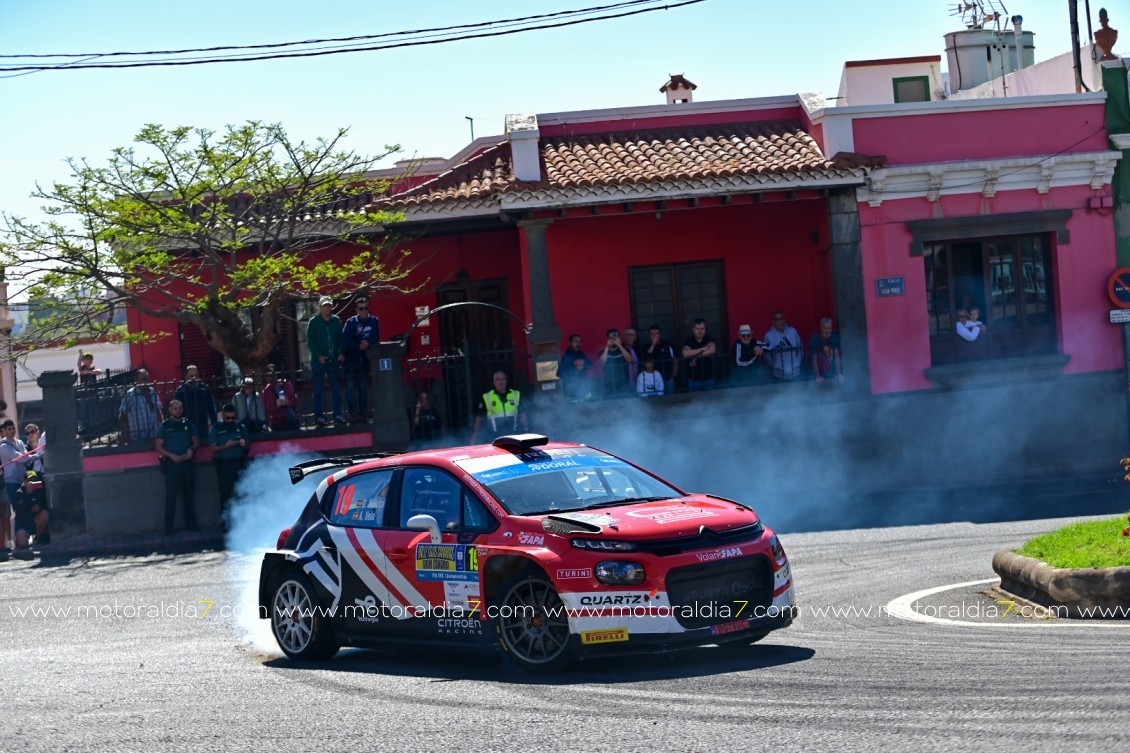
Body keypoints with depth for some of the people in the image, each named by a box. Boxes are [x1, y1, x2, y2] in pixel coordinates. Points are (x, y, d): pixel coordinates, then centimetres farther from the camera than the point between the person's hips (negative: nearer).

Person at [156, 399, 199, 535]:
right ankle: (168, 527, -5)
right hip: (171, 463, -3)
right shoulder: (165, 426, 3)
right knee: (171, 494, -6)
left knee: (188, 494, 8)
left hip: (187, 463, 3)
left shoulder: (188, 424, 10)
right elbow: (159, 447, 0)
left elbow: (196, 441, 13)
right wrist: (172, 456, -13)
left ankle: (191, 524, 15)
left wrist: (192, 449, -9)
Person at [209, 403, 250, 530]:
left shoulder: (240, 427, 14)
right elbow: (214, 449, 2)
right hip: (224, 464, -2)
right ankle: (225, 521, -2)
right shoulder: (216, 429, 8)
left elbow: (249, 447, 15)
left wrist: (244, 444, -8)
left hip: (239, 463, 2)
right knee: (225, 494, -5)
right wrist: (226, 446, -15)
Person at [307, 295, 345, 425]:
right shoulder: (313, 322, -2)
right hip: (318, 360, -3)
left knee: (336, 388, 5)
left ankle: (337, 414, 10)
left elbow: (340, 338, 11)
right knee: (318, 389, -1)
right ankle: (319, 416, 1)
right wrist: (319, 356, -13)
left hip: (334, 360, 3)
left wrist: (341, 353, -4)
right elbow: (310, 341, -3)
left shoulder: (336, 320, 8)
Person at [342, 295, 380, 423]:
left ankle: (363, 414, 8)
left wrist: (368, 345, -20)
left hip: (365, 359, 2)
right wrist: (359, 346, -22)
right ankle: (353, 414, -8)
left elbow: (376, 340, 0)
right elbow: (345, 341, -13)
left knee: (363, 387, 5)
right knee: (351, 388, -8)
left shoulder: (374, 321, 2)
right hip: (351, 358, -2)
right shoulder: (351, 322, -5)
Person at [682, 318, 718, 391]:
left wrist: (696, 357, -17)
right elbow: (685, 354, -22)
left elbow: (712, 350, -22)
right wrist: (702, 349, -16)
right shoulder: (689, 342, -2)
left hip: (708, 378, 0)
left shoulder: (709, 339, 0)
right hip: (693, 379, 0)